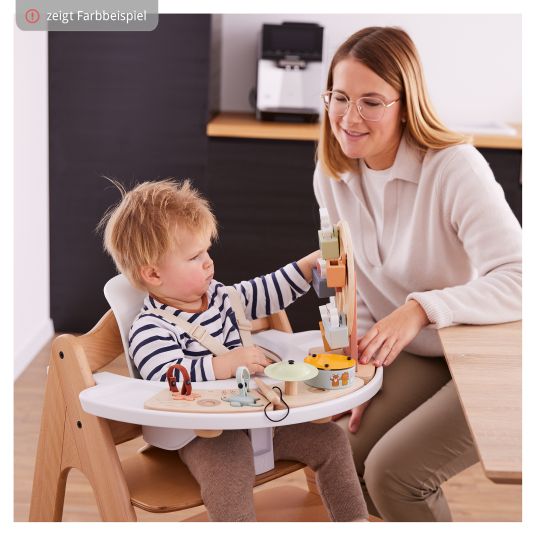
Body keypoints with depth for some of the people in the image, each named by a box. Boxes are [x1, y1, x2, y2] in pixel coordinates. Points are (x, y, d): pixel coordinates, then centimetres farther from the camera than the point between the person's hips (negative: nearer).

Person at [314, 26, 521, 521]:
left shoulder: (455, 168, -25)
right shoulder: (332, 175, -4)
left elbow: (518, 280, -33)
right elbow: (350, 288, 5)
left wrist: (421, 308, -43)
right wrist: (360, 367, -5)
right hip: (420, 357, 7)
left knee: (392, 471, -19)